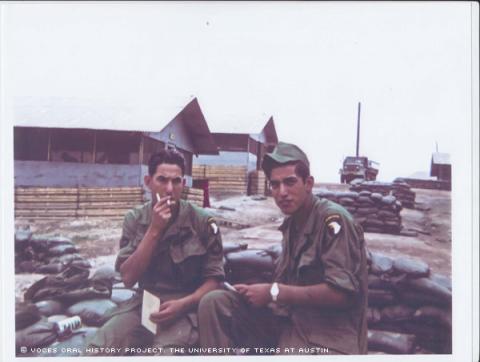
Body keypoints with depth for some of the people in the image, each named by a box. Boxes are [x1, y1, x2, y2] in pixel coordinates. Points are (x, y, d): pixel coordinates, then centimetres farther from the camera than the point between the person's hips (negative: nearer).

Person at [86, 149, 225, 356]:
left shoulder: (202, 222, -7)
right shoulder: (134, 219, 1)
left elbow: (214, 279, -2)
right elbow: (128, 278, -8)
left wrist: (183, 304, -20)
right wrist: (154, 229, -18)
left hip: (187, 307, -2)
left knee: (162, 352, -30)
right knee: (99, 349, -21)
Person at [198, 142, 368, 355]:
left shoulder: (333, 219, -16)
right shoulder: (291, 223, 9)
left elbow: (341, 293, -22)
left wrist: (274, 292, -18)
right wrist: (258, 292, -6)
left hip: (326, 335, -7)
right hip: (290, 318, 7)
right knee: (214, 303, -7)